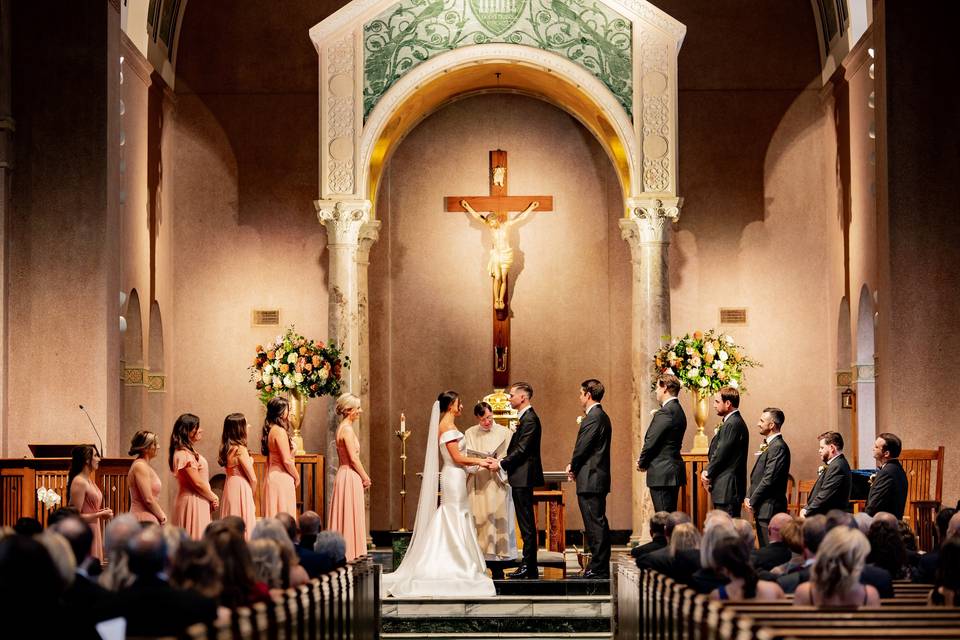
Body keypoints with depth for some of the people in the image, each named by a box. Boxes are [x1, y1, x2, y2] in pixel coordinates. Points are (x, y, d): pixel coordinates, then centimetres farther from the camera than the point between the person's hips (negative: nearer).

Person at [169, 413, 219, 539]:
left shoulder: (190, 452, 14)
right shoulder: (184, 454, -18)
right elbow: (197, 483, -17)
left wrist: (211, 498, 2)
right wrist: (213, 498, -5)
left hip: (199, 502, 10)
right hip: (192, 501, -10)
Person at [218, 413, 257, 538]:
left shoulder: (226, 448, 5)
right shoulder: (240, 449, -16)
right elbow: (253, 479, -12)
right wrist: (251, 494, 7)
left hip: (229, 486, 8)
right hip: (241, 489, -8)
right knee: (244, 525, -2)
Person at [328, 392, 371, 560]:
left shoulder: (342, 428, 14)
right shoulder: (347, 429, -16)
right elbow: (353, 459, -18)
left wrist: (363, 477, 15)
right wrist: (366, 478, -8)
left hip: (344, 474, 10)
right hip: (350, 476, -10)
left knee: (344, 516, 11)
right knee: (350, 517, -4)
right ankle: (349, 553, 0)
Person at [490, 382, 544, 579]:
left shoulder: (529, 419, -15)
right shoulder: (524, 417, 18)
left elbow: (522, 449, -20)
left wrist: (501, 464, -14)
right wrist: (501, 462, 8)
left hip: (524, 477, -11)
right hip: (520, 477, 11)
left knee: (527, 523, -8)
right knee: (525, 523, 11)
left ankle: (529, 568, -6)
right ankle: (529, 567, 13)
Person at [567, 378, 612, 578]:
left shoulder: (594, 417, -16)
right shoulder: (601, 416, 17)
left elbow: (583, 447, -16)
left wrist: (573, 467, 0)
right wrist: (574, 466, 8)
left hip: (590, 479, -11)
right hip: (597, 479, 11)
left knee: (595, 524, -8)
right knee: (597, 524, 13)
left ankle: (598, 568, -8)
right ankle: (598, 566, 17)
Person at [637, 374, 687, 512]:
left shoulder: (665, 412, -17)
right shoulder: (678, 411, 14)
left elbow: (651, 442, -17)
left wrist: (642, 463, 0)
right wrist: (644, 460, 11)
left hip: (662, 474, -10)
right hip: (674, 470, 10)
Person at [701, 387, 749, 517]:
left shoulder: (733, 424, -17)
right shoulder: (733, 422, 17)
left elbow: (721, 453, -17)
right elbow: (717, 452, 19)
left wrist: (708, 474, -4)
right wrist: (707, 472, 6)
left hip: (727, 489, -10)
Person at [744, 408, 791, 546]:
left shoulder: (778, 447, -15)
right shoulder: (768, 445, 17)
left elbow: (769, 479, -20)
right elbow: (757, 476, 20)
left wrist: (752, 501, -13)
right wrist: (749, 498, 8)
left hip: (770, 509, -10)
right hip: (763, 509, 10)